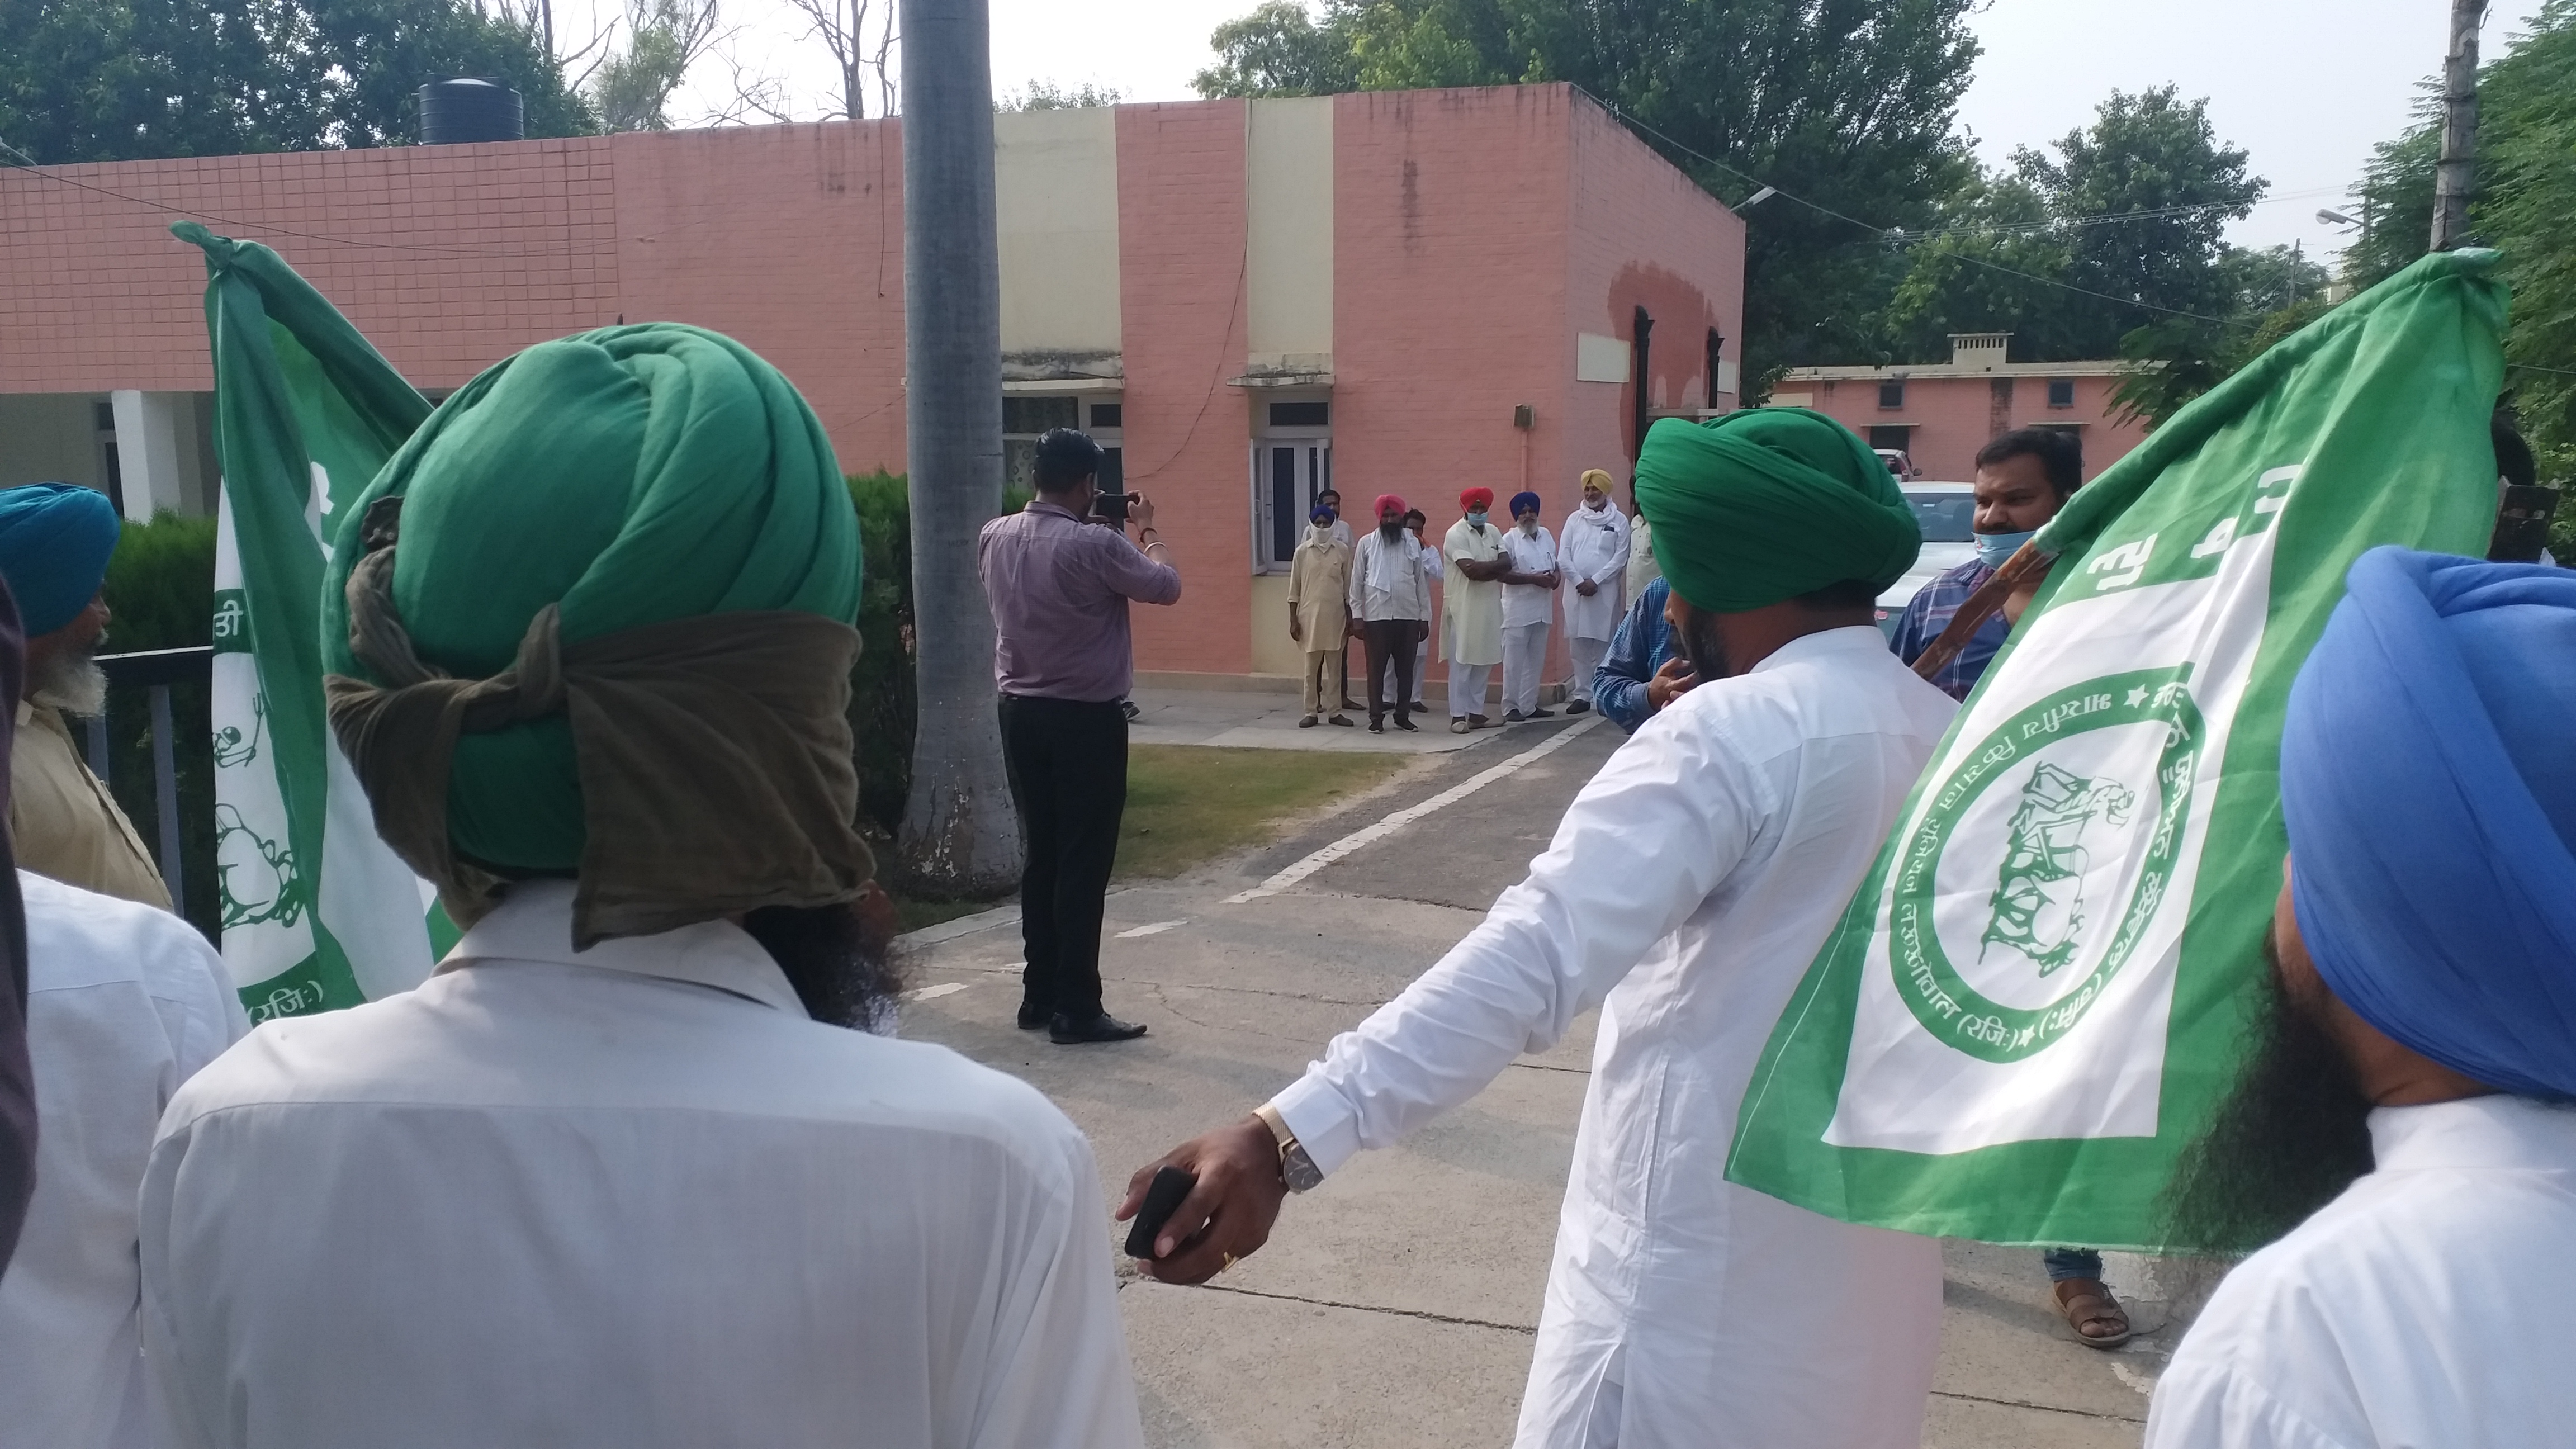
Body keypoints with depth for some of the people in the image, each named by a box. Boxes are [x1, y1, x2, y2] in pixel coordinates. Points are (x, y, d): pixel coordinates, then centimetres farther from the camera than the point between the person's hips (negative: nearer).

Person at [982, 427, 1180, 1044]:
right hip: (1087, 719, -7)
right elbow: (1167, 587, -5)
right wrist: (1145, 528, 9)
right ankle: (1075, 1009, 4)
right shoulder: (1096, 544, -19)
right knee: (1083, 864, 0)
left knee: (1042, 856, 14)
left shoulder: (995, 537, 2)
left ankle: (1039, 996, 20)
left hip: (1022, 713, 7)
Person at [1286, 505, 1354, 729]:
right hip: (1310, 616, -1)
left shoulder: (1342, 550, 2)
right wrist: (1293, 620, -1)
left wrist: (1350, 619, 4)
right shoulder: (1302, 551, 0)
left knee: (1335, 667, 7)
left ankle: (1335, 711, 14)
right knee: (1311, 668, 4)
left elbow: (1348, 586, 7)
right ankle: (1311, 712, 10)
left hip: (1336, 616, 1)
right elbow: (1294, 588, 3)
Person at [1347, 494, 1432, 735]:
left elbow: (1421, 582, 8)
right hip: (1376, 616, -2)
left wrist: (1425, 617, 5)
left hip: (1408, 616, 2)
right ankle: (1376, 718, 9)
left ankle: (1403, 715, 17)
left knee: (1405, 668, 7)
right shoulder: (1366, 543, 1)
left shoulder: (1413, 544, 6)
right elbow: (1357, 582, 1)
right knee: (1377, 669, 2)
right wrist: (1356, 616, -5)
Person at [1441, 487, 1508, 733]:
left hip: (1489, 607, 6)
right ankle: (1458, 716, -1)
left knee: (1484, 662, 8)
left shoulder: (1494, 532, 13)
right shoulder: (1456, 534, -8)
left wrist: (1483, 569, -14)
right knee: (1461, 662, -4)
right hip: (1463, 608, -6)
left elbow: (1507, 565, 1)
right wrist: (1495, 566, -8)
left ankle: (1476, 713, 15)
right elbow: (1471, 570, -21)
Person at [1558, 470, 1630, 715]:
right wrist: (1579, 582, -7)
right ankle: (1582, 694, 8)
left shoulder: (1619, 521, 3)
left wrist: (1595, 581, -10)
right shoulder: (1574, 519, 11)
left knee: (1604, 644, -4)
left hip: (1605, 591, -3)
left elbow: (1621, 557, -3)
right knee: (1578, 645, 3)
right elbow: (1563, 554, 5)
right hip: (1576, 590, 3)